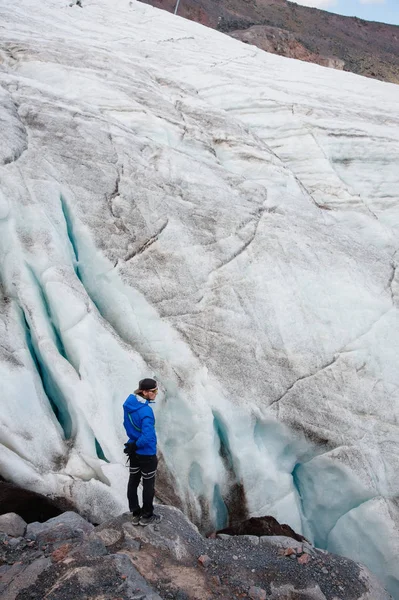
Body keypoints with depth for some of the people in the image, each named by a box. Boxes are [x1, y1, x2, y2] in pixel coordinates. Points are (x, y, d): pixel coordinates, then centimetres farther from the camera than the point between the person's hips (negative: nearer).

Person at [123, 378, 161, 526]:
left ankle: (135, 514, 31)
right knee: (148, 484, 11)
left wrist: (133, 441, 12)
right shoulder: (146, 411, -30)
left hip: (134, 452, 7)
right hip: (147, 453, -7)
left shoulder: (129, 403, -6)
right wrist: (136, 446, -17)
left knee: (133, 481, 18)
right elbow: (148, 436, -34)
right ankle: (147, 516, 25)